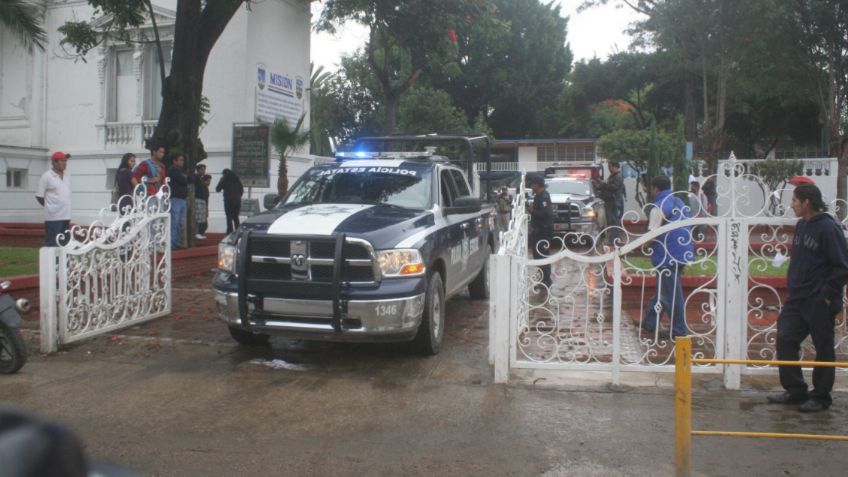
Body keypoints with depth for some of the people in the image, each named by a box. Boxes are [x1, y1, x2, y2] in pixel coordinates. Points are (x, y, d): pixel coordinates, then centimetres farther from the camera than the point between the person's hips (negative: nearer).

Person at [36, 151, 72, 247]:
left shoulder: (67, 175, 11)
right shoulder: (46, 176, -9)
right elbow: (39, 196, -5)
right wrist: (50, 207, 0)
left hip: (66, 216, 7)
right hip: (53, 217, -7)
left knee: (65, 244, 13)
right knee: (52, 245, -6)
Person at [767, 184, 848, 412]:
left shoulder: (828, 228, -14)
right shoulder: (801, 226, 11)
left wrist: (827, 293, -16)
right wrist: (792, 283, 13)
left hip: (819, 302, -8)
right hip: (797, 299, 8)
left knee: (823, 349, 5)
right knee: (785, 340, 5)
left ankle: (821, 397, 17)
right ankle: (795, 390, 18)